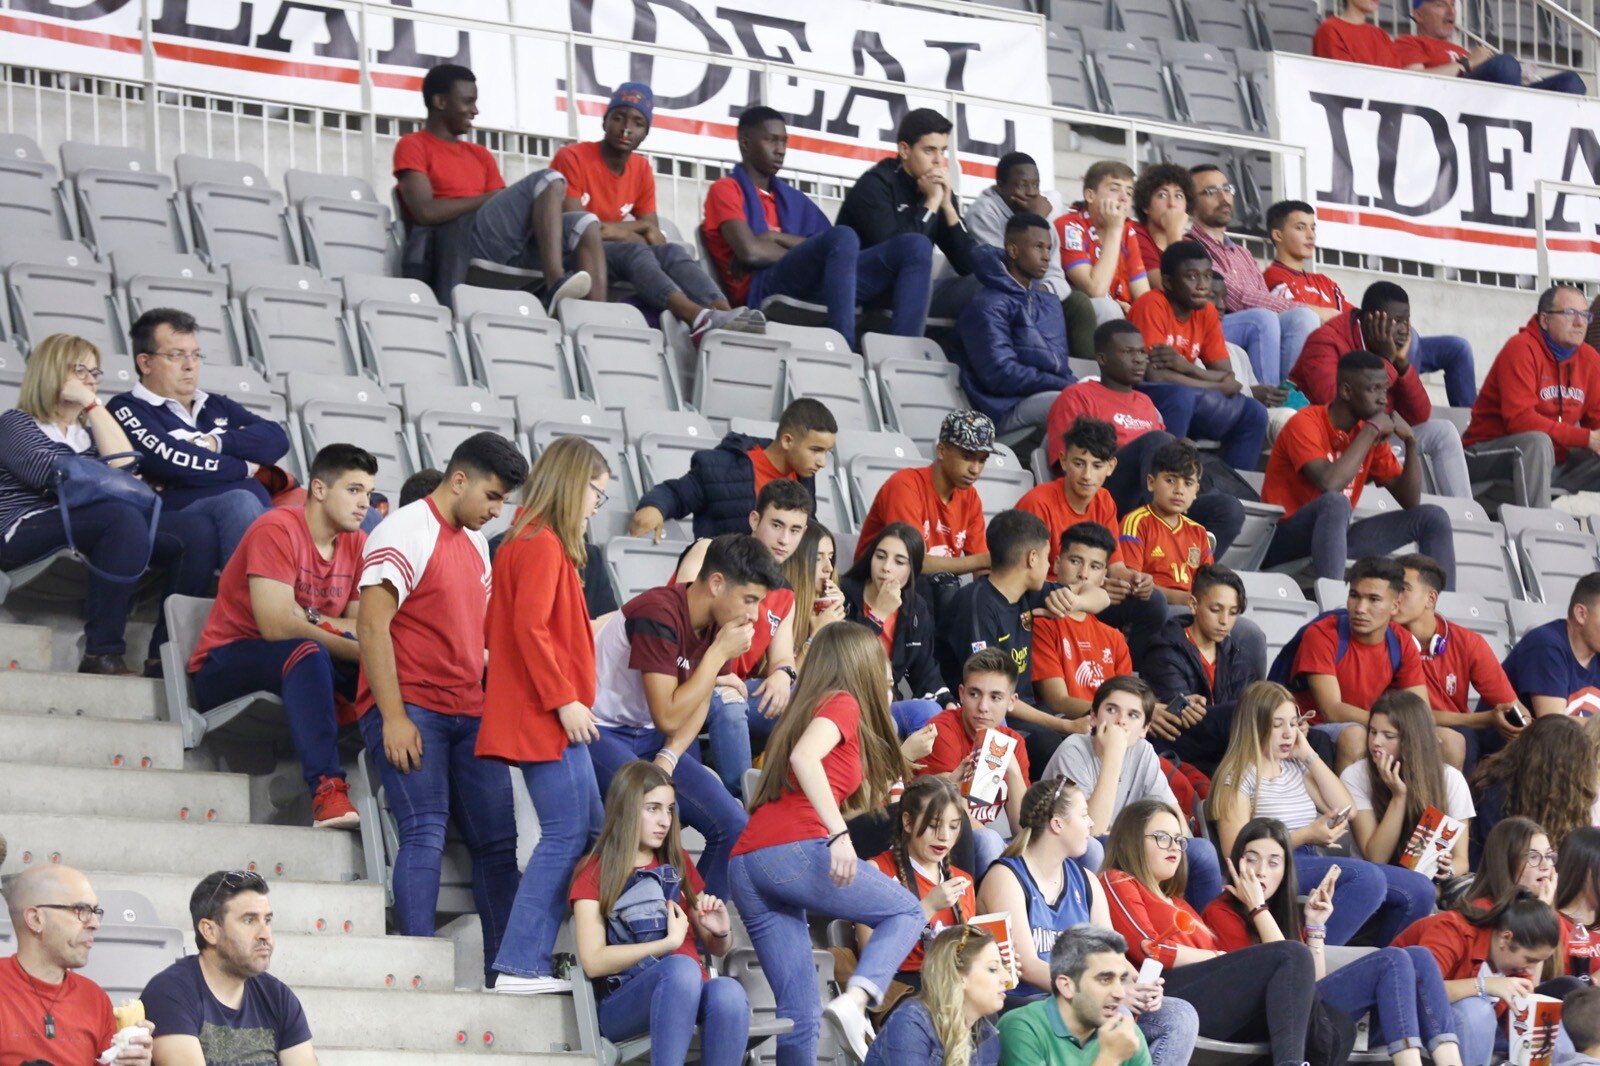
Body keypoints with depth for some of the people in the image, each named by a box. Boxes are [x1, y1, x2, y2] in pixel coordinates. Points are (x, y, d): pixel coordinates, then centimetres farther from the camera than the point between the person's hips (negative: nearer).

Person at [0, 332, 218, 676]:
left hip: (87, 537, 7)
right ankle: (102, 655, -39)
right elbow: (49, 473, -9)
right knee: (124, 517, -37)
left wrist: (94, 405, 10)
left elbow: (125, 466, 10)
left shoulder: (88, 433, 30)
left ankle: (166, 655, -25)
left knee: (199, 531, -15)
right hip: (28, 534, -7)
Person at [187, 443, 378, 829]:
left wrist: (312, 618, -19)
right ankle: (326, 790, -51)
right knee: (306, 651, -37)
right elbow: (276, 626, -25)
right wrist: (357, 650, -23)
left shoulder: (356, 544, 6)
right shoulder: (277, 530, -15)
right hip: (225, 668, -7)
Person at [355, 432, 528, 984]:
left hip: (468, 712, 8)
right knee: (426, 833, -15)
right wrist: (393, 716, -19)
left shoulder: (475, 543, 19)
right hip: (411, 710, -8)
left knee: (496, 839, 3)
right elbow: (371, 626, -15)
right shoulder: (406, 533, -8)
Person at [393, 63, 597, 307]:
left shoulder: (480, 155, 28)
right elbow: (425, 212, -9)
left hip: (500, 248, 7)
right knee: (548, 182, -18)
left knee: (583, 224, -12)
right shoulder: (412, 146, 8)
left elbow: (503, 213, 16)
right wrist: (491, 198, -5)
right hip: (446, 246, -7)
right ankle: (555, 284, -36)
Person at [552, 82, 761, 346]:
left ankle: (724, 314, -52)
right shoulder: (572, 158, -8)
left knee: (670, 252, -23)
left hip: (619, 263, 6)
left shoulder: (642, 170, 11)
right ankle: (698, 317, -62)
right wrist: (635, 232, -10)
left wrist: (610, 229, -16)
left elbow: (653, 235, 6)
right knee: (634, 250, -34)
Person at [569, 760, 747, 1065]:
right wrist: (668, 943, -13)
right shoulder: (594, 874, 8)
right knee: (681, 967, -38)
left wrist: (722, 932, 4)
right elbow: (593, 962, -7)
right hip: (624, 1002, -4)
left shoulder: (678, 865, 22)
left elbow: (717, 948, 28)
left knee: (728, 991, -34)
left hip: (691, 995, 4)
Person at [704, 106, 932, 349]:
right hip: (763, 291, -7)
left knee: (914, 247, -10)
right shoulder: (725, 189, 11)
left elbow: (830, 245, 14)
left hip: (814, 288, 7)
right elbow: (749, 251, -7)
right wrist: (801, 252, 6)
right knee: (842, 237, -34)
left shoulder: (793, 198, 31)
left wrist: (776, 238, 1)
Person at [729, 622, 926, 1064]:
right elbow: (804, 757, -17)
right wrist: (838, 833, -25)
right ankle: (855, 999, -13)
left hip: (746, 863, 8)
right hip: (794, 848, -8)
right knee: (906, 912, 10)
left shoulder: (806, 709, 29)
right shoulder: (842, 703, 4)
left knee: (800, 1012, 9)